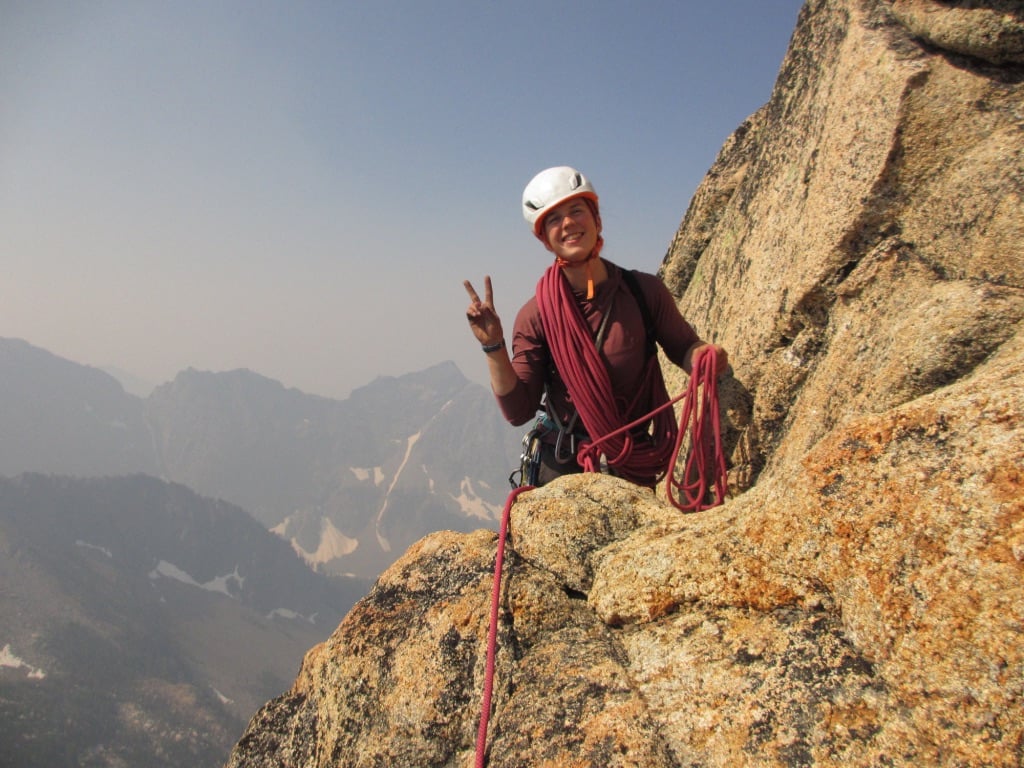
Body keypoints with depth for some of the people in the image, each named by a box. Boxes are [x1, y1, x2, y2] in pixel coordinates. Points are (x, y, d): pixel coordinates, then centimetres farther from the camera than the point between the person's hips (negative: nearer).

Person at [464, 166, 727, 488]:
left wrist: (703, 356, -17)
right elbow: (518, 411, -11)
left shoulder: (644, 291, -9)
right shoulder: (535, 315, -10)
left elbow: (682, 347, 5)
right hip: (564, 467, 0)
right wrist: (493, 347, -23)